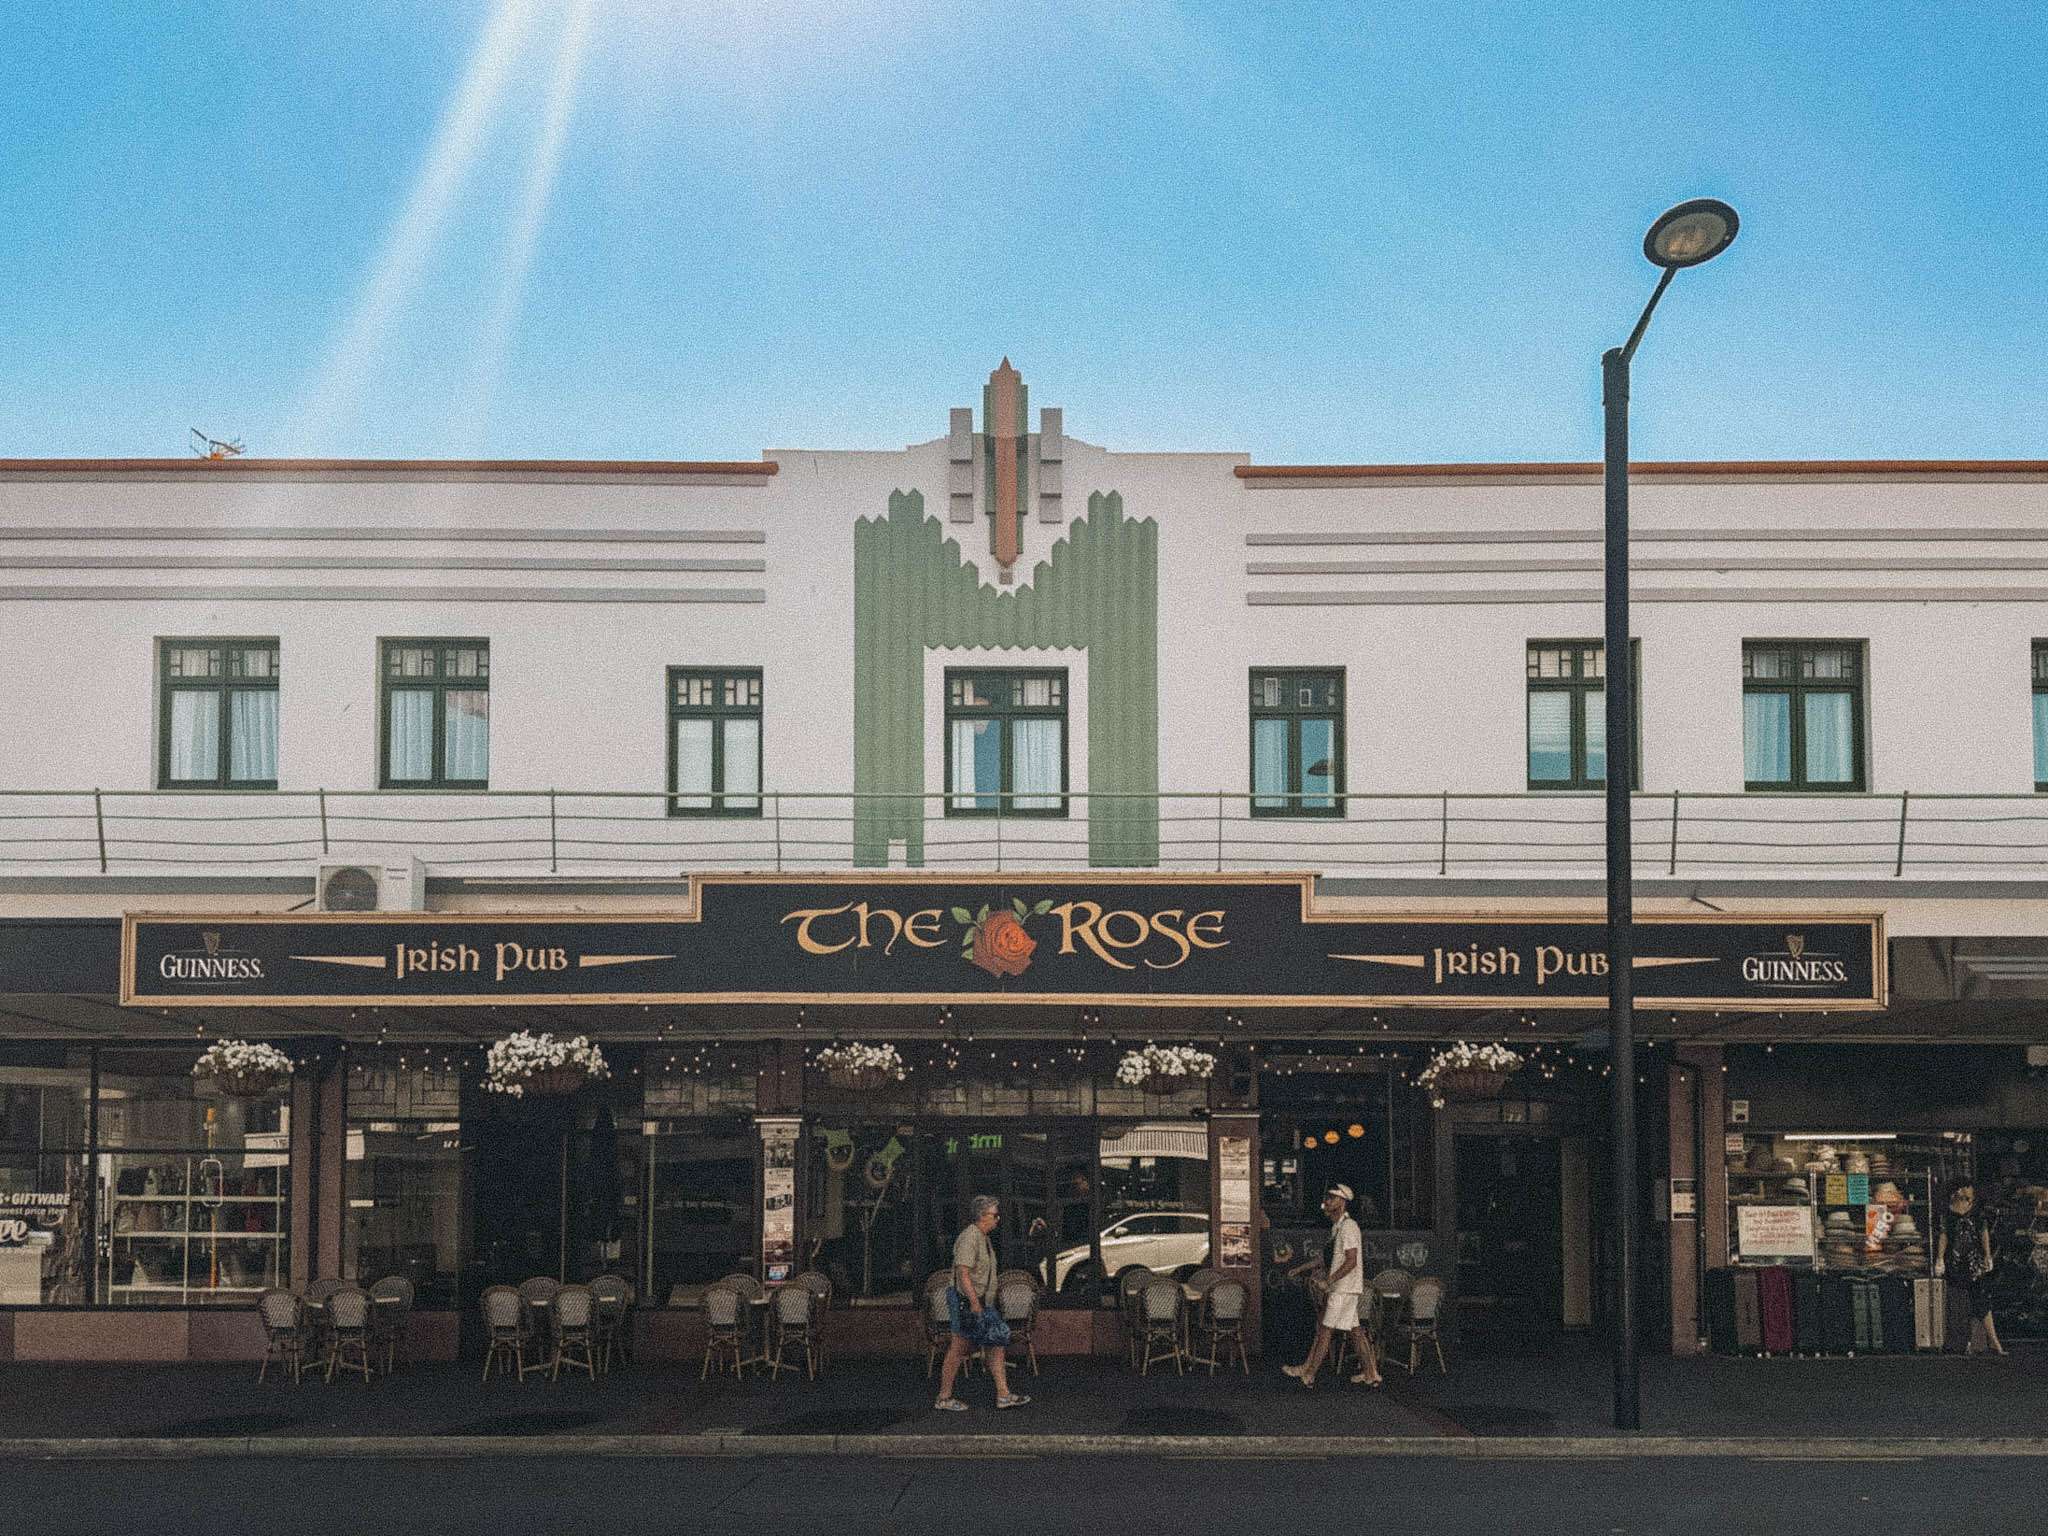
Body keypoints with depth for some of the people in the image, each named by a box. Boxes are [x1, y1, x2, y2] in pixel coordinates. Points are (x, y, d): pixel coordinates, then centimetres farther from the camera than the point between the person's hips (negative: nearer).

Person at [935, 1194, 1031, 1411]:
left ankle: (1004, 1395, 7)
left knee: (995, 1348, 6)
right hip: (967, 1302, -10)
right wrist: (974, 1303, -27)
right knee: (958, 1351, -2)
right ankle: (944, 1398, 7)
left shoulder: (983, 1238, 16)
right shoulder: (969, 1237, -17)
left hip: (982, 1303, 10)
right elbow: (963, 1273, -24)